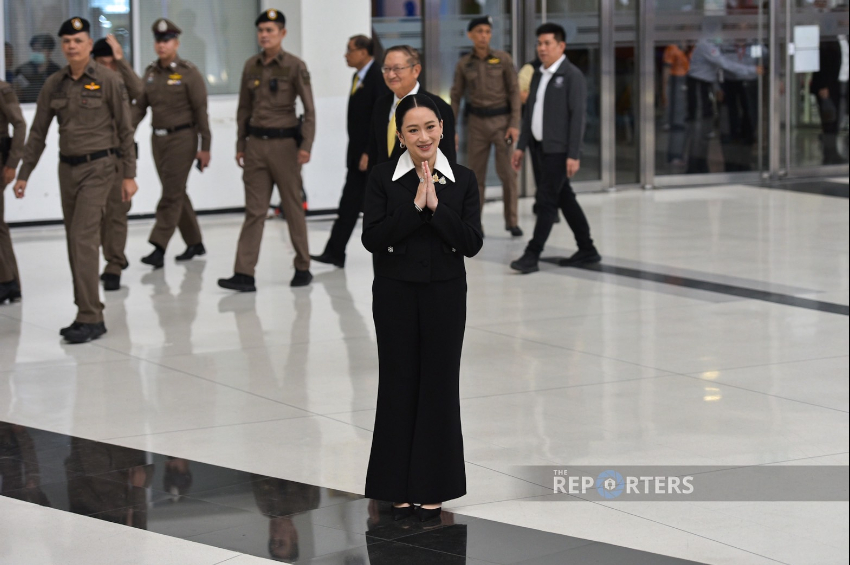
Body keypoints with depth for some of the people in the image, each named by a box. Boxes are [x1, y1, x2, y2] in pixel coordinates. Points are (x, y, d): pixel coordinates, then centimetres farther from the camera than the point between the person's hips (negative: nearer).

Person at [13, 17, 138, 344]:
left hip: (98, 166, -6)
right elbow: (38, 132, 10)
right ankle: (88, 314, 18)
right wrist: (23, 175, 9)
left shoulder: (108, 81, -8)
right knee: (74, 242, 9)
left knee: (83, 238, -15)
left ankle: (90, 318, -12)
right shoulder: (54, 84, 5)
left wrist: (129, 175, -8)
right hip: (68, 167, 6)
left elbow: (124, 130, -5)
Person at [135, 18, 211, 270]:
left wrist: (205, 148, -10)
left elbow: (200, 111, -9)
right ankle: (195, 243, 23)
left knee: (171, 194, -9)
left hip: (182, 138, -7)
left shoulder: (188, 72, -9)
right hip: (158, 138, 7)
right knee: (176, 194, 12)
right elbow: (139, 106, 7)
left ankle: (158, 249, -12)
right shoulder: (150, 72, 8)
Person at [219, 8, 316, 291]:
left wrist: (306, 146, -15)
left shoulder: (295, 66, -6)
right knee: (254, 210, 0)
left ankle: (303, 268, 19)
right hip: (256, 143, 4)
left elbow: (309, 110, -7)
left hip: (284, 143, -4)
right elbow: (244, 109, 14)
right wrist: (240, 145, 11)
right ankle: (244, 274, -5)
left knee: (293, 208, 5)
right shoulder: (251, 66, 7)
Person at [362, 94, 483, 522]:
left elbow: (472, 243, -7)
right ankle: (399, 488, 13)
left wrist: (436, 206, -17)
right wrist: (415, 206, -19)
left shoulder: (462, 179, 0)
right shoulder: (383, 177, -3)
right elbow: (372, 238, -12)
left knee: (439, 385, 5)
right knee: (399, 384, 4)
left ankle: (432, 487, 14)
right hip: (395, 293, -1)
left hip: (444, 293, 1)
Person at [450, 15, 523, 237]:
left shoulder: (503, 59, -3)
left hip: (501, 120, -2)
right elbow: (456, 96, 8)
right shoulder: (463, 64, 3)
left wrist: (515, 124, -10)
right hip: (477, 121, 2)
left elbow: (514, 92, -2)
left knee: (508, 173, -6)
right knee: (476, 175, 3)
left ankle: (512, 221, 3)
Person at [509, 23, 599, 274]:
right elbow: (530, 112, 17)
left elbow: (577, 117, -15)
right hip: (541, 147, 8)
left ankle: (532, 255, -8)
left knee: (546, 199, -9)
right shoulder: (538, 75, 13)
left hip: (559, 149, -8)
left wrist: (574, 155, -20)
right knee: (564, 198, 12)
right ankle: (587, 250, 21)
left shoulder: (572, 75, -10)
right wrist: (521, 146, 12)